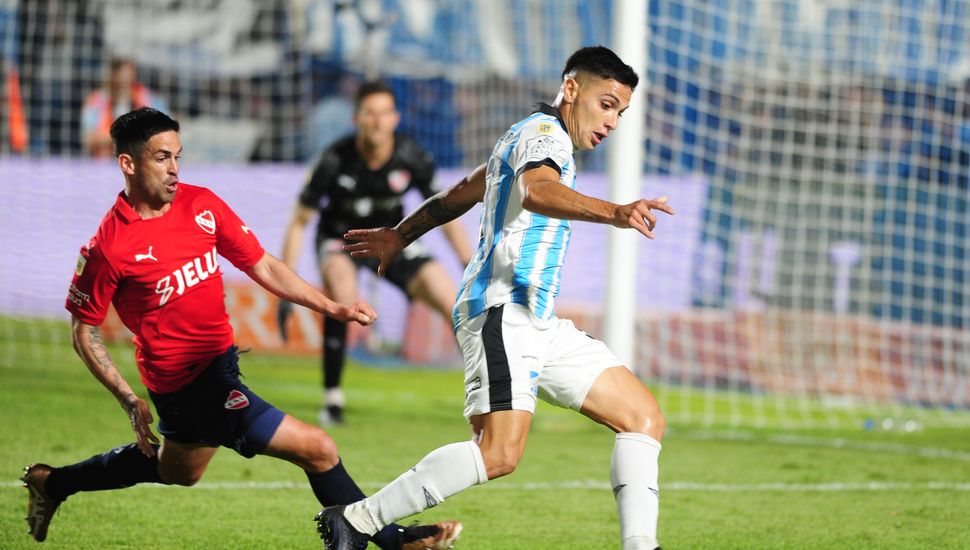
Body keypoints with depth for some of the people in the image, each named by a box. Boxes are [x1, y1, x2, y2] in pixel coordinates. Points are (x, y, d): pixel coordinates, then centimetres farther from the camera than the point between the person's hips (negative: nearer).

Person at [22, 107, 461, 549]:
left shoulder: (202, 205, -2)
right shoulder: (108, 247, -18)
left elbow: (262, 267, 5)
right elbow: (84, 330, -7)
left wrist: (334, 309, -3)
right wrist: (129, 400, -13)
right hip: (193, 384, -8)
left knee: (173, 471, 32)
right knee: (318, 450, -8)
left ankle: (52, 484, 48)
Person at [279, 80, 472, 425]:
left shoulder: (412, 158, -20)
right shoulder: (335, 161, -27)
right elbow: (299, 222, -17)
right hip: (341, 237, -3)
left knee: (451, 301, -11)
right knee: (340, 285, -36)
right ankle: (332, 397, -27)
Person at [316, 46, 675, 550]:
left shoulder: (532, 137, 24)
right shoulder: (543, 133, -7)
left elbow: (459, 194, 37)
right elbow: (538, 192, -31)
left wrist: (399, 236, 49)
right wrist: (614, 213, -47)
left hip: (539, 324, 11)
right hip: (502, 310, -11)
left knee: (643, 415, 3)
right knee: (500, 452, -25)